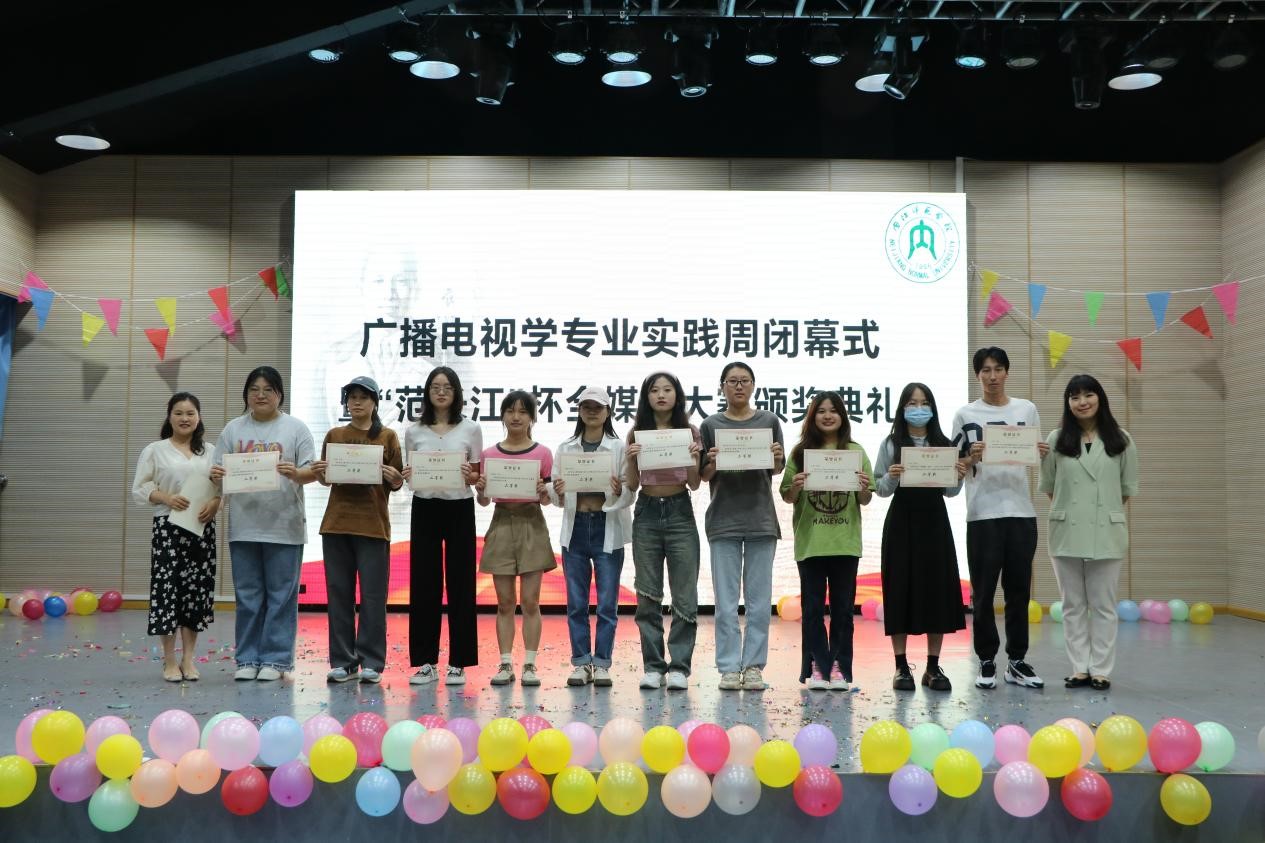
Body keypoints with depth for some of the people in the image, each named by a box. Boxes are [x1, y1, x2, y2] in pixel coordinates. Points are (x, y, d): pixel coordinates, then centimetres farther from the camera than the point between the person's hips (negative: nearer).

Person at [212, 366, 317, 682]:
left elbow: (312, 472, -2)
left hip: (284, 527, -2)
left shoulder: (295, 428, 2)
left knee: (281, 595, 2)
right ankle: (248, 659, 17)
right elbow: (219, 470, 9)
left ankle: (276, 659, 10)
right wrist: (216, 475, -13)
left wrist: (295, 473, -23)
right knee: (247, 596, 8)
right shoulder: (233, 429, 11)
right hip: (243, 527, 3)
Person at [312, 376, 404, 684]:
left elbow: (397, 484, 4)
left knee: (373, 594, -1)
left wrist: (392, 477, -18)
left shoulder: (387, 437, 4)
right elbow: (325, 480, 14)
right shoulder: (334, 435, 12)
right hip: (336, 522, 3)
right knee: (339, 593, 4)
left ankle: (371, 662, 5)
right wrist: (319, 471, -8)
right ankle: (342, 661, 11)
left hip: (373, 524, -2)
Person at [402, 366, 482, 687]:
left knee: (460, 583, 1)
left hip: (460, 508, -1)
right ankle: (426, 661, 12)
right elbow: (409, 472, 12)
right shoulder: (414, 431, 7)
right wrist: (407, 476, -11)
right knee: (424, 583, 3)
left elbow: (478, 476, 5)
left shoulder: (471, 429, 3)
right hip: (425, 508, 2)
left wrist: (469, 476, -17)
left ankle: (457, 663, 9)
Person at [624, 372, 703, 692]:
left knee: (684, 596, -1)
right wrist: (631, 459, -14)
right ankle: (653, 666, 12)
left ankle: (679, 666, 6)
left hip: (680, 513, -1)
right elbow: (631, 485, 3)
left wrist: (693, 458, -17)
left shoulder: (690, 432, 2)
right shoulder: (637, 434, 5)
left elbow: (695, 484, 1)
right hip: (646, 513, 1)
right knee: (648, 596, 4)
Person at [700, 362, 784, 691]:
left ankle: (754, 666, 10)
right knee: (726, 600, 1)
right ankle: (729, 668, 6)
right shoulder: (711, 425, 5)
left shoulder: (769, 421, 7)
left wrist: (776, 459, -11)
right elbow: (704, 475, 7)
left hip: (761, 518, 1)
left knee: (759, 599, 3)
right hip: (724, 519, -1)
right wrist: (713, 463, -14)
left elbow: (776, 470, 11)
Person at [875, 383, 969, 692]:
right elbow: (881, 490, 0)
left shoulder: (944, 444, 7)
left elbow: (950, 492, 8)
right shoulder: (891, 444, 2)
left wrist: (959, 477, -12)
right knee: (900, 589, -1)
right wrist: (891, 477, -20)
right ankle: (901, 667, 6)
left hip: (934, 521, 2)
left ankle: (933, 667, 12)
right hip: (902, 522, -2)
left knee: (937, 588, 3)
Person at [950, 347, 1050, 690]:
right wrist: (972, 457, -17)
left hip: (1021, 511, 2)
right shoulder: (965, 415, 3)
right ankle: (987, 662, 11)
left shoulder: (1027, 410, 10)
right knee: (983, 592, 2)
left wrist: (1040, 453, -7)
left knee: (1019, 590, 7)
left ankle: (1017, 661, 16)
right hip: (982, 514, -2)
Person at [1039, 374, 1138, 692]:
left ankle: (1101, 670, 12)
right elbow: (1048, 486, 8)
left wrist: (1105, 510, 5)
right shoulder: (1056, 439, 3)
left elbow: (1128, 487, 8)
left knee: (1103, 605, 5)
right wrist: (1068, 510, 4)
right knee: (1073, 605, 7)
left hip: (1106, 532, -1)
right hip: (1066, 532, 1)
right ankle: (1080, 668, 15)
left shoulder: (1121, 440, 2)